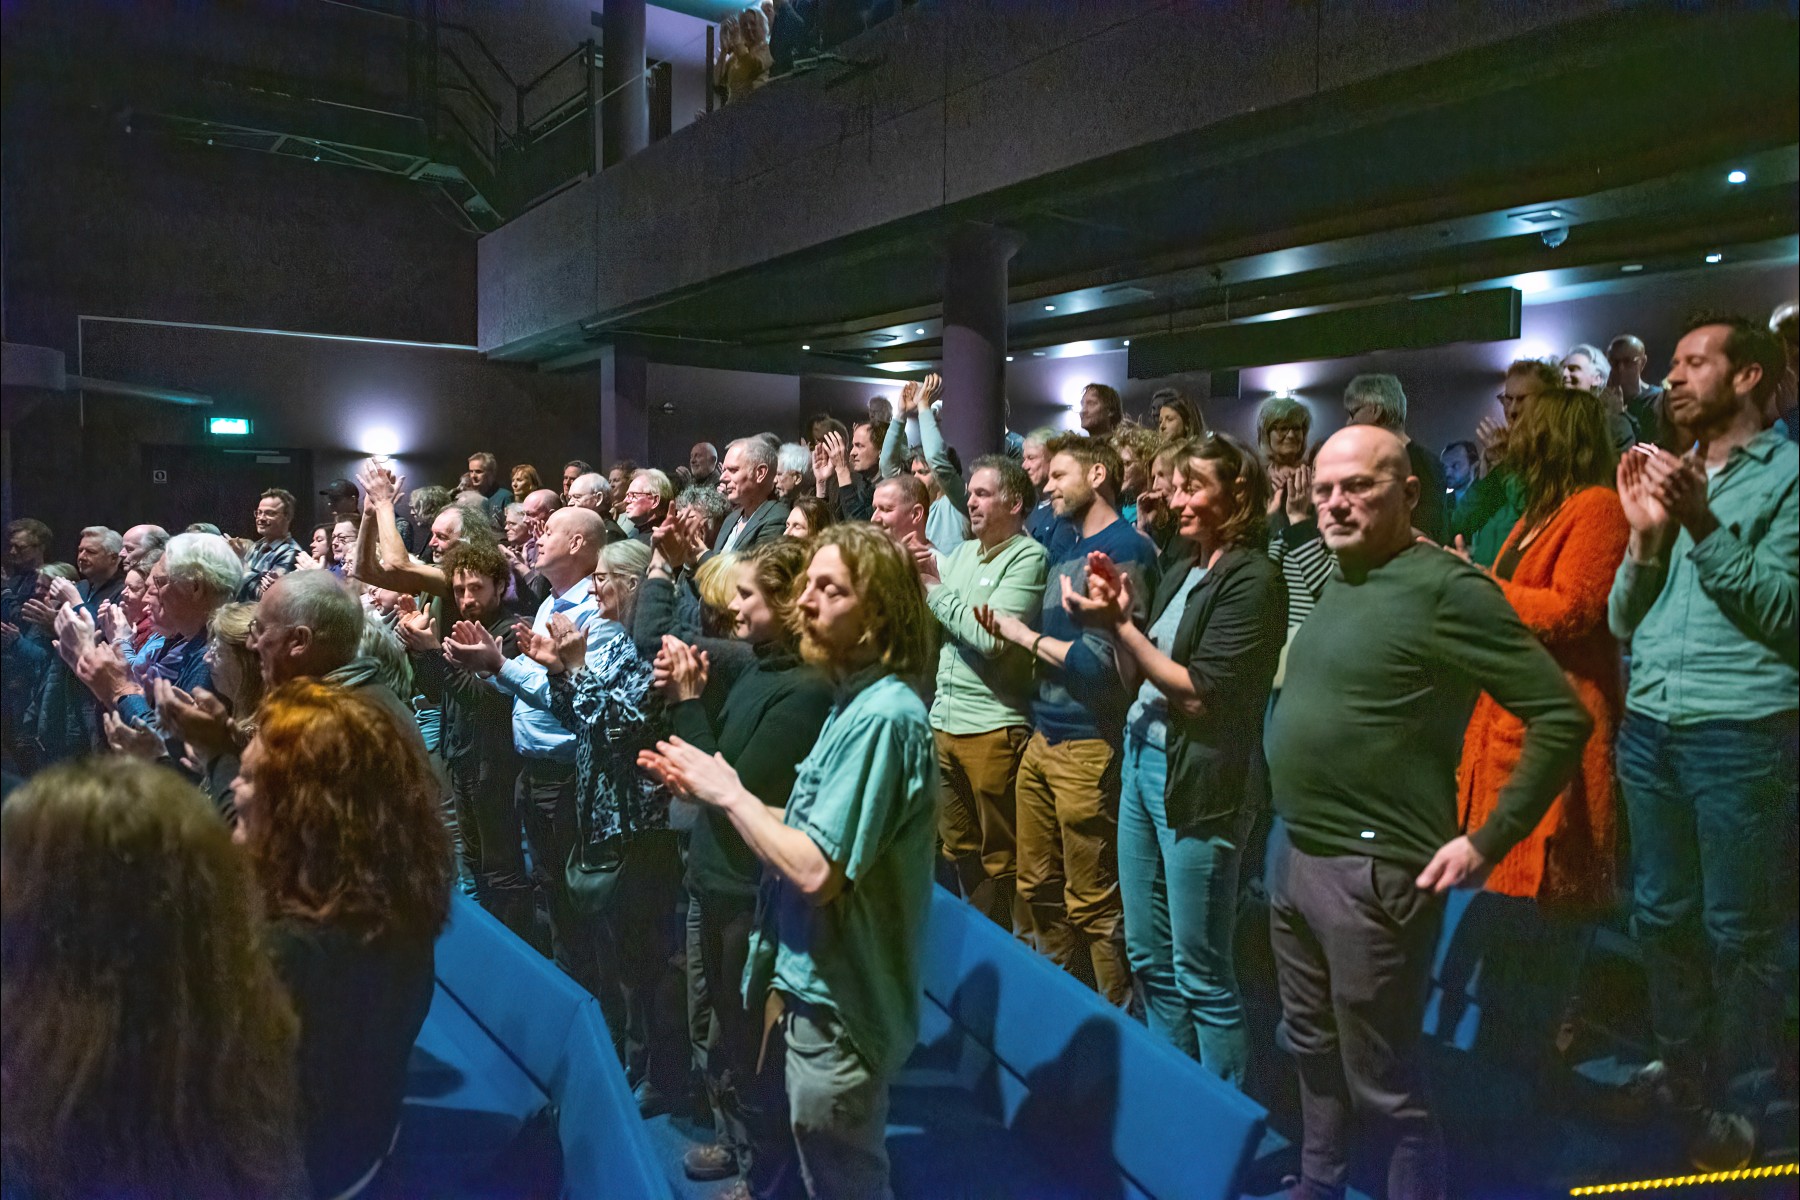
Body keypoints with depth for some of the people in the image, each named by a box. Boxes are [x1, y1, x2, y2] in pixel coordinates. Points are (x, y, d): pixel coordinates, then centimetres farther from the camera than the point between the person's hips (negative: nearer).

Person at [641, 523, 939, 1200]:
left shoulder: (884, 715, -25)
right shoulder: (854, 703, 8)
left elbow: (816, 872, -29)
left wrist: (728, 791, -17)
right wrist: (710, 790, 1)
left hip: (837, 1001, -9)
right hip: (806, 984, 9)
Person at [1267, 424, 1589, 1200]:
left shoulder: (1442, 587, -15)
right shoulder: (1337, 582, 10)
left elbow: (1562, 716, -17)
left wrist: (1488, 840, -17)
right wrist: (1296, 838, 16)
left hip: (1371, 870, -8)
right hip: (1293, 855, 8)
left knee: (1381, 1085, 5)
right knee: (1312, 1050, 23)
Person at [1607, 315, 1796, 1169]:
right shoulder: (1668, 473, 15)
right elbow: (1623, 621, 10)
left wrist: (1703, 524, -21)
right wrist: (1646, 534, -4)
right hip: (1648, 723, 6)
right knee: (1661, 916, 14)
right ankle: (1680, 1074, 29)